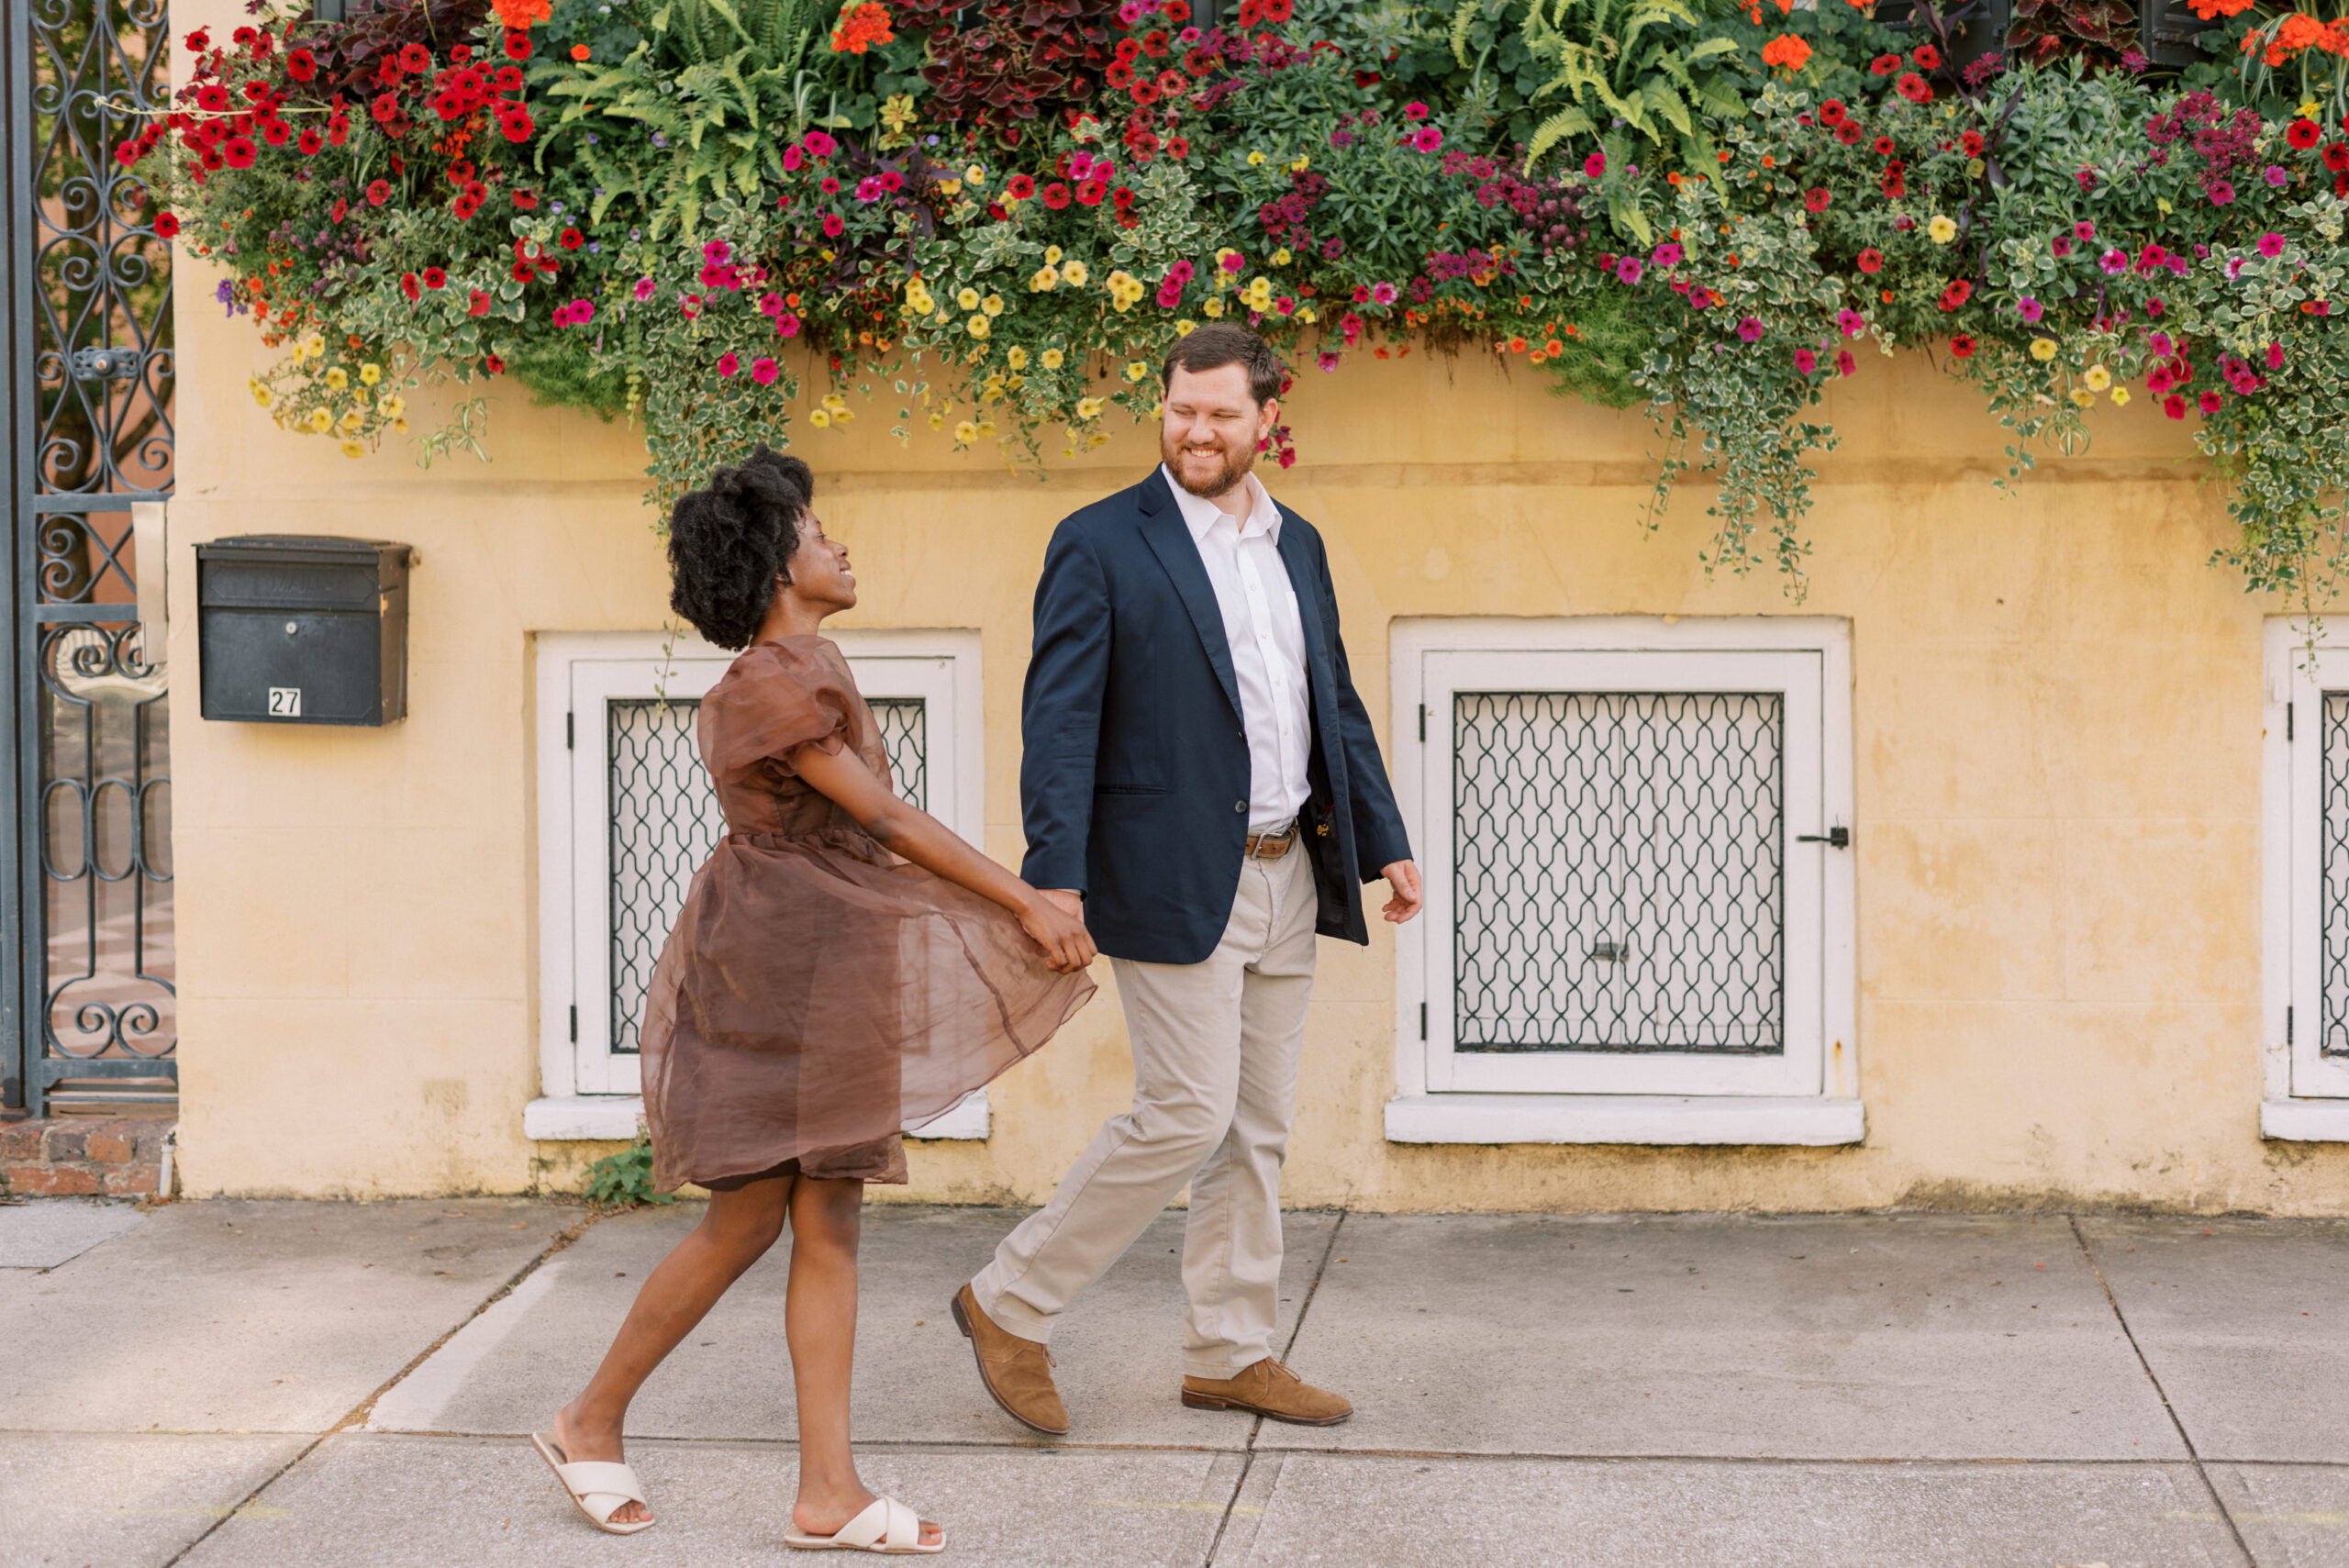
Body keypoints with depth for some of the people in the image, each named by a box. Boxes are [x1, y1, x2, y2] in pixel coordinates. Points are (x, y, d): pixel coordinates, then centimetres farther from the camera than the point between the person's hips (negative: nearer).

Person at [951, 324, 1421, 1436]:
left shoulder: (1297, 546, 13)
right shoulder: (1100, 545, -7)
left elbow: (1336, 705, 20)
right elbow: (1060, 719, -12)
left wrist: (1385, 841, 14)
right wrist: (1055, 877, -20)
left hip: (1287, 875, 7)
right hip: (1174, 880, -7)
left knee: (1258, 1126, 11)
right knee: (1187, 1114, -9)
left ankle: (1231, 1355, 21)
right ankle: (1009, 1304, 6)